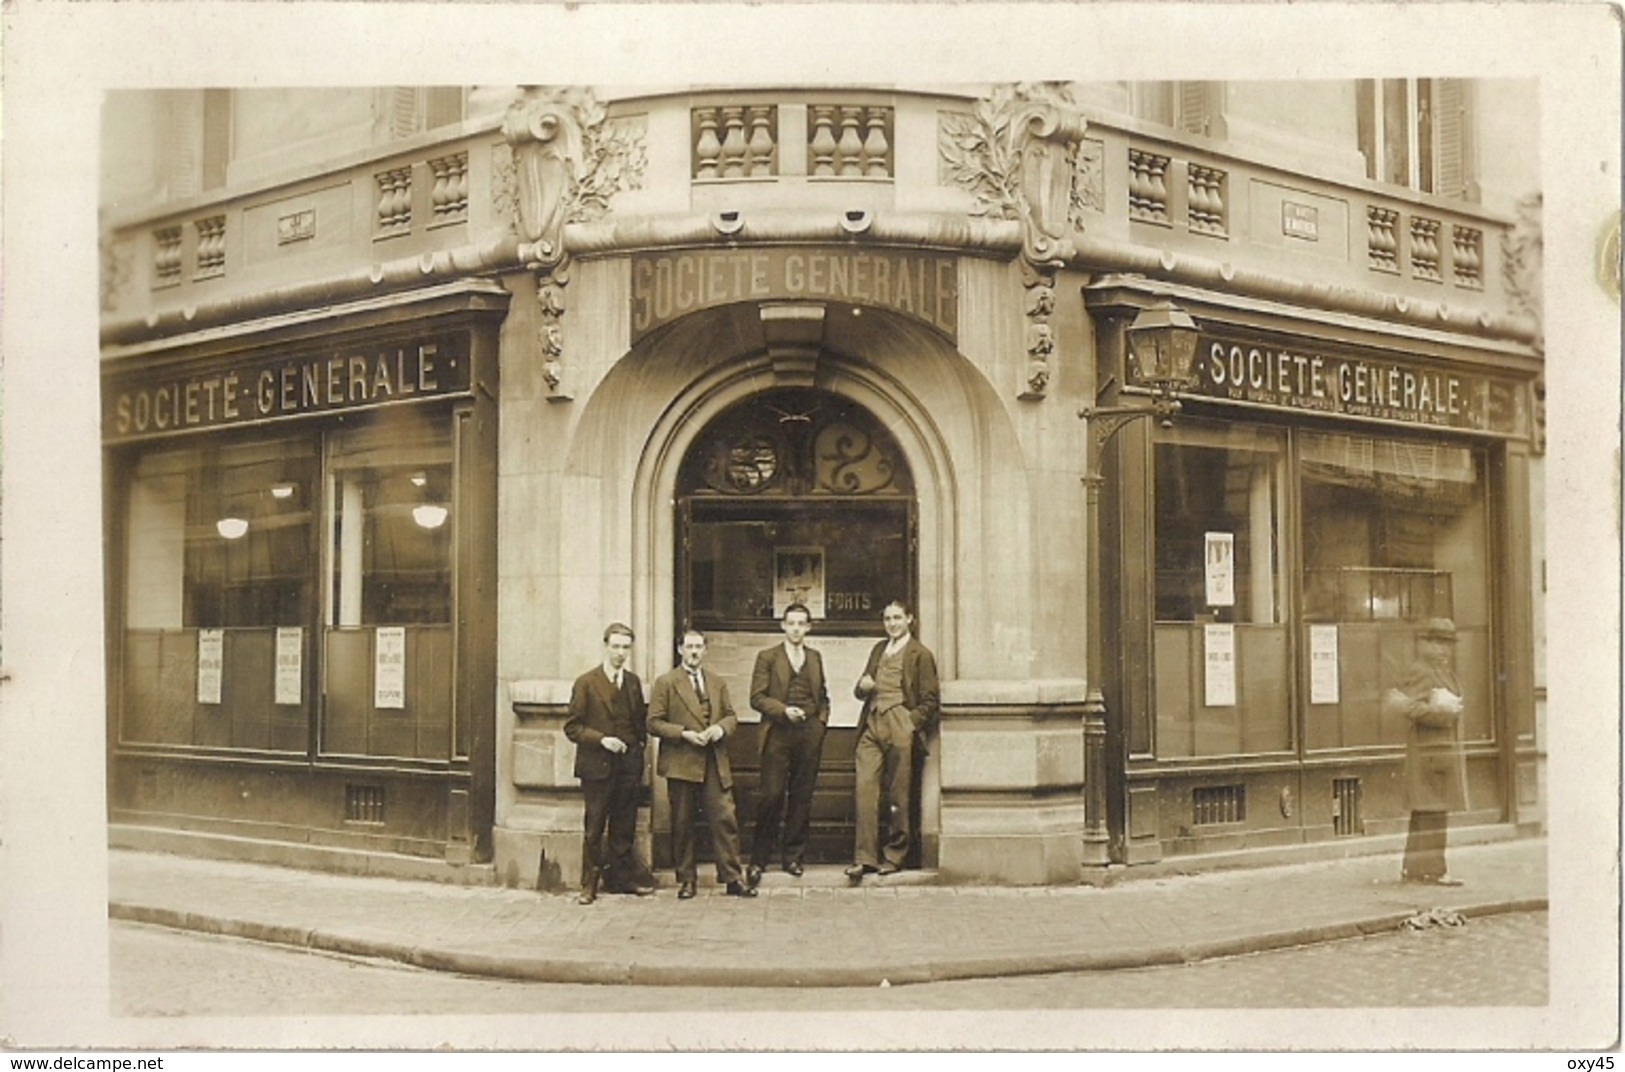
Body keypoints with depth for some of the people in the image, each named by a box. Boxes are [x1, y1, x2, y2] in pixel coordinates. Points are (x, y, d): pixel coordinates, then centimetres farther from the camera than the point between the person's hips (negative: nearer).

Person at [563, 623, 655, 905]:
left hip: (628, 766, 4)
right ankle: (589, 884, 9)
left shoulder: (633, 682, 11)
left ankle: (620, 877, 19)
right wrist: (601, 739, -16)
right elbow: (572, 727, -5)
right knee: (594, 829, 1)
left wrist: (639, 744, 5)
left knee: (624, 827, 9)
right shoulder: (586, 683, -4)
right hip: (597, 766, -4)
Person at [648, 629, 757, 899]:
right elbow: (654, 722, -3)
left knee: (724, 820, -2)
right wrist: (684, 733, -14)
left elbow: (731, 715, 17)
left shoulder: (718, 683, 17)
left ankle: (732, 877, 2)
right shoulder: (666, 682, 2)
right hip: (681, 763, -3)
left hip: (715, 765, 3)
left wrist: (721, 728, -6)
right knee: (682, 824, 3)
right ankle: (686, 879, 12)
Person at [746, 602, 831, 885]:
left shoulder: (815, 658, 17)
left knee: (802, 796, 5)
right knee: (772, 796, -8)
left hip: (810, 734, 4)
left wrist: (821, 721, 6)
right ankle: (759, 859, 0)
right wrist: (784, 710, -15)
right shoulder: (767, 657, 4)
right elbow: (757, 697, -2)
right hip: (778, 734, -4)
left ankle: (793, 856, 13)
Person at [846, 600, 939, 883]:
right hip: (871, 725, 5)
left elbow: (929, 701, 0)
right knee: (865, 789, -7)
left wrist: (910, 725, -12)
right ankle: (865, 857, -9)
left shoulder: (920, 654, 2)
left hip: (899, 728, -5)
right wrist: (863, 687, 3)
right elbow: (862, 691, 26)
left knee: (897, 795, 1)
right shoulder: (879, 649, 21)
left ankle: (894, 856, 12)